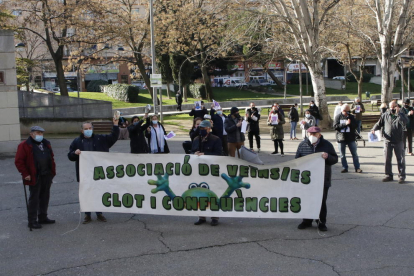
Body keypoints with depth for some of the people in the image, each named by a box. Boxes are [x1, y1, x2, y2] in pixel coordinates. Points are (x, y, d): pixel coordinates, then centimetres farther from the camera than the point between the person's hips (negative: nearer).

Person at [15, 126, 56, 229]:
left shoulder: (46, 144, 14)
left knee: (45, 197, 14)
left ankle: (43, 217, 26)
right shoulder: (25, 146, -7)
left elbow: (51, 158, 21)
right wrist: (25, 174, -15)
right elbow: (18, 161, -10)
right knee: (34, 198, -3)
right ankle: (32, 221, 3)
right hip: (34, 177, -7)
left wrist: (53, 171, 12)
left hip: (47, 176, 7)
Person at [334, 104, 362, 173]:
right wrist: (345, 124, -20)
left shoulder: (351, 117, 5)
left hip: (351, 138, 1)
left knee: (354, 154, 2)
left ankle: (357, 168, 8)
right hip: (341, 139, -1)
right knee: (342, 155, 6)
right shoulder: (338, 117, 0)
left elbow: (356, 125, -1)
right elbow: (335, 126, -11)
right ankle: (344, 168, 16)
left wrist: (350, 123, -20)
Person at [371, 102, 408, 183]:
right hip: (387, 141, 3)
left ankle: (402, 176, 9)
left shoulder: (401, 114, -2)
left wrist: (398, 113, -21)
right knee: (387, 159, 7)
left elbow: (405, 122, -21)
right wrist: (374, 129, -8)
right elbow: (379, 124, 10)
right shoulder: (385, 115, 5)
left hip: (398, 141, -3)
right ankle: (389, 175, 18)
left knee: (400, 159, 2)